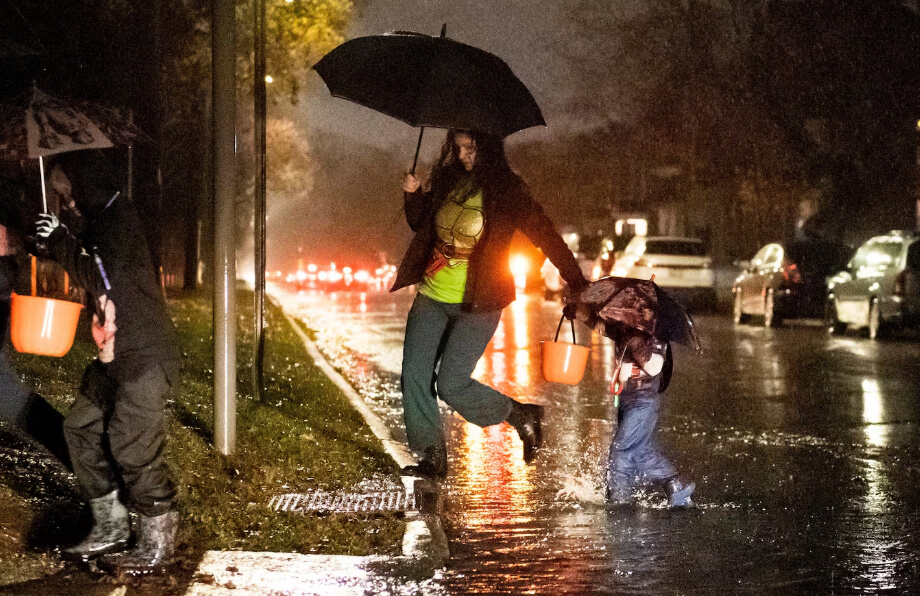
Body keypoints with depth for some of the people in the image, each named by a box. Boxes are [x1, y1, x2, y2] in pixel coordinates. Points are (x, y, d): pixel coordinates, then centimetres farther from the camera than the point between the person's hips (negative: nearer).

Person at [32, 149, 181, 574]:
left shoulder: (119, 217, -14)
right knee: (82, 429, 12)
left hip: (142, 355, -10)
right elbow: (92, 276, 23)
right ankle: (110, 527, 20)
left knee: (132, 445, -10)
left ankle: (157, 542, 1)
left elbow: (103, 278, -23)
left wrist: (60, 244, -14)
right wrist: (55, 246, 9)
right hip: (115, 355, 10)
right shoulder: (100, 220, 14)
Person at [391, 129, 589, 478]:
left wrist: (578, 285, -15)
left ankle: (522, 416, 12)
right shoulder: (448, 178, 5)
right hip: (432, 296, 6)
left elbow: (546, 236, -9)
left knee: (450, 385, -11)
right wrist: (412, 195, -1)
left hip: (477, 305, -6)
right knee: (414, 377, 0)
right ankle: (432, 458, 13)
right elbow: (420, 224, 19)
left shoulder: (506, 190, -10)